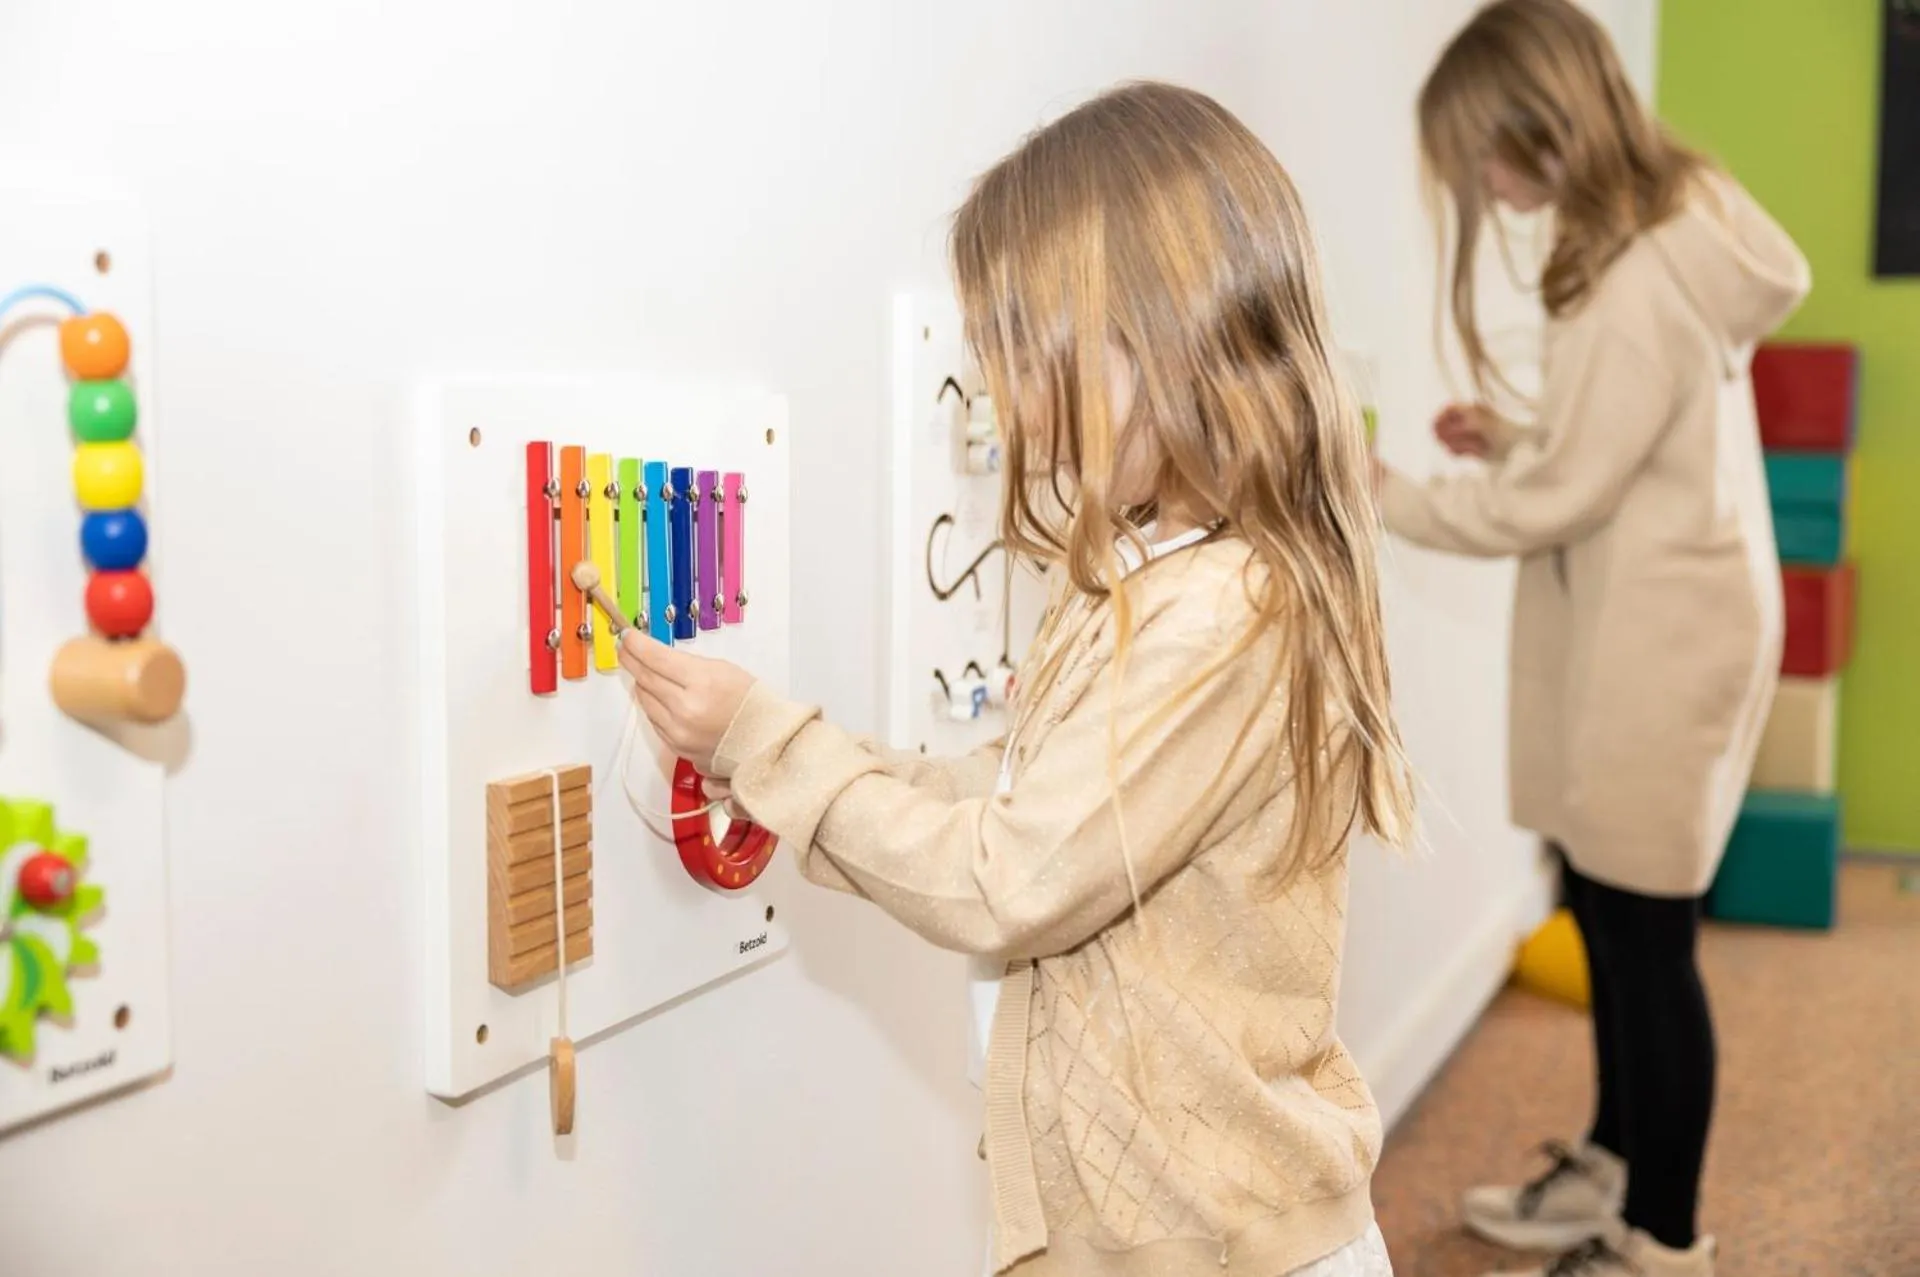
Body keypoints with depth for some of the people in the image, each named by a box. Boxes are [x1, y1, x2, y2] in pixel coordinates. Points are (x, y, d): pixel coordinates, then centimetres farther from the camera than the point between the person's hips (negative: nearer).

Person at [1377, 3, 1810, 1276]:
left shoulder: (1640, 285, -24)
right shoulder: (1670, 224, 8)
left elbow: (1556, 503, -19)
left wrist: (1381, 495, -11)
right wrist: (1508, 437, 5)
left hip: (1661, 644, -10)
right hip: (1635, 634, 10)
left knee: (1648, 936, 2)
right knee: (1608, 911, 19)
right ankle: (1613, 1169, 38)